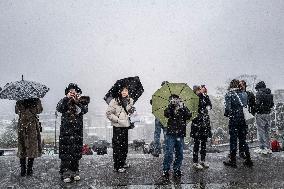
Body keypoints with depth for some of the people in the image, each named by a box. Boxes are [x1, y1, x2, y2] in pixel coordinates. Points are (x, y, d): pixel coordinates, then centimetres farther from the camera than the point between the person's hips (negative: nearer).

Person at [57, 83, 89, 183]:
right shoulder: (64, 101, 6)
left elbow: (85, 110, -10)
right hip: (66, 130, -1)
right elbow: (59, 108, -13)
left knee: (76, 152, 7)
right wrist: (67, 98, -20)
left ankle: (75, 172, 18)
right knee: (65, 152, -3)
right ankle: (65, 173, 5)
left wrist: (77, 102, -21)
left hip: (77, 130, 2)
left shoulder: (81, 101, 8)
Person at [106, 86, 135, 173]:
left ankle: (123, 162, 34)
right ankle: (117, 166, 13)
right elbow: (108, 113, -13)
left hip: (126, 126, 6)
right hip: (117, 127, -6)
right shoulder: (114, 101, -14)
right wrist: (117, 120, -18)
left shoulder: (129, 101, 5)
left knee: (125, 145, 16)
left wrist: (131, 110, -4)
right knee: (118, 146, 1)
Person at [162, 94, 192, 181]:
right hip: (171, 134, -3)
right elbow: (166, 114, -18)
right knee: (169, 153, -5)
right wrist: (171, 104, -24)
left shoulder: (183, 109, 7)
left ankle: (177, 171, 25)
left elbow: (189, 116, -10)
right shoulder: (170, 108, 3)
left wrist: (183, 107, -18)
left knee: (179, 154, 10)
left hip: (180, 134, 3)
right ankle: (165, 172, 2)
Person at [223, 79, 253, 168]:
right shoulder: (243, 93, 8)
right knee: (243, 139, 14)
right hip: (243, 119, 5)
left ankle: (232, 161, 11)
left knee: (233, 139, 3)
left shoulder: (229, 94, -8)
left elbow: (228, 107, -14)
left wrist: (226, 114, 2)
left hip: (233, 119, -5)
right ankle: (248, 160, 19)